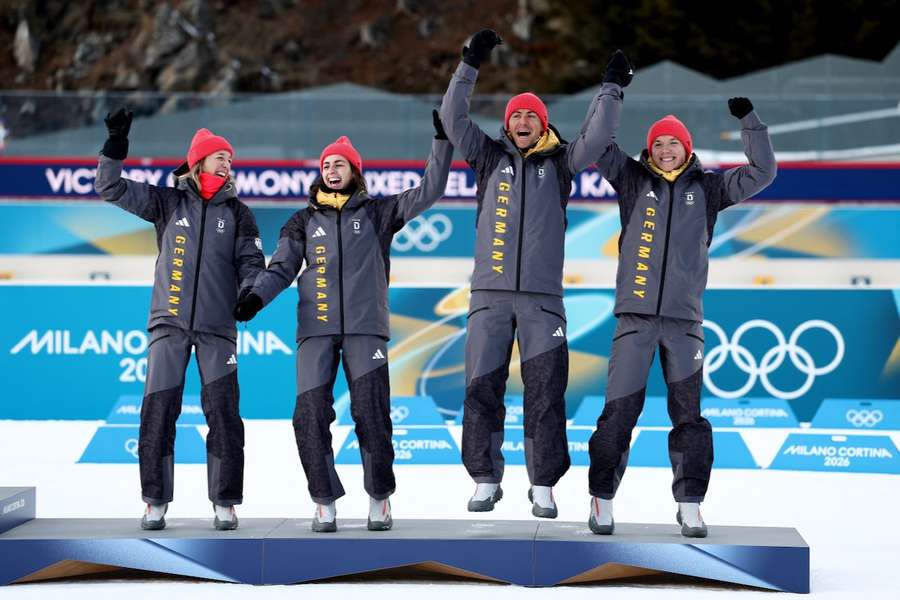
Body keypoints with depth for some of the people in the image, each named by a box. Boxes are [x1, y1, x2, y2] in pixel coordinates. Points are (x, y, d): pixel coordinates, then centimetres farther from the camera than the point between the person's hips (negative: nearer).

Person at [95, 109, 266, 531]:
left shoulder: (237, 212, 9)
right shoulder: (167, 202, 7)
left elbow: (251, 261, 5)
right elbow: (111, 189, 5)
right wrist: (115, 147, -8)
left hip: (217, 327, 1)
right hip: (169, 323, 0)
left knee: (223, 413, -3)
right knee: (158, 411, -4)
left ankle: (225, 503, 5)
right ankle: (155, 502, 3)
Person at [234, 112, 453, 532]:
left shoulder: (377, 213, 12)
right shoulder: (305, 221, 16)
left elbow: (429, 191, 7)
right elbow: (282, 267, 10)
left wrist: (441, 142, 0)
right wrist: (257, 296, -8)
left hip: (365, 328, -1)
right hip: (316, 329, 1)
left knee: (371, 414, -7)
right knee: (311, 415, -7)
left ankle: (380, 498, 7)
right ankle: (324, 502, 4)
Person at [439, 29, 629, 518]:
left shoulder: (560, 164, 10)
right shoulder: (490, 158, 10)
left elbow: (595, 138, -3)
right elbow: (453, 118, 2)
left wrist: (611, 89, -6)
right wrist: (470, 65, -5)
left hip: (542, 298, 0)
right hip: (490, 295, 0)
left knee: (546, 392, -3)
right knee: (482, 388, 0)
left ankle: (543, 486, 3)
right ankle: (486, 481, 9)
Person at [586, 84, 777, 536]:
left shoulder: (706, 187, 11)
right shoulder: (633, 180, 9)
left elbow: (761, 173, 8)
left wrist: (749, 121, 0)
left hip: (684, 320, 1)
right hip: (635, 317, -1)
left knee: (689, 413, 2)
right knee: (619, 411, -3)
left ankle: (689, 504, 8)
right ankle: (602, 500, 6)